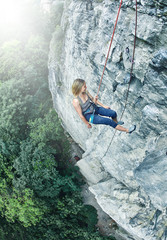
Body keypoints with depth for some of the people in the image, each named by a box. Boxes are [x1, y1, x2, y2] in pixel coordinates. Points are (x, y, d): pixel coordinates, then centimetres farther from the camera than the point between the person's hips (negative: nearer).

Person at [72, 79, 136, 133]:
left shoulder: (85, 91, -10)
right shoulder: (76, 101, -30)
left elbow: (93, 99, 8)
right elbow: (81, 115, -21)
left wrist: (103, 106, 9)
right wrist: (87, 124, -10)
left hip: (95, 108, 7)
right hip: (89, 116, -7)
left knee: (113, 113, -1)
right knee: (109, 121, -15)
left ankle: (116, 123, 35)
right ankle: (127, 130, -2)